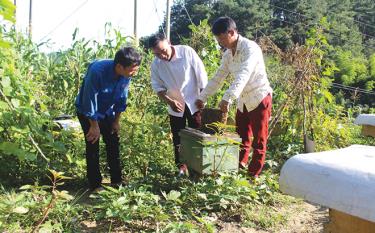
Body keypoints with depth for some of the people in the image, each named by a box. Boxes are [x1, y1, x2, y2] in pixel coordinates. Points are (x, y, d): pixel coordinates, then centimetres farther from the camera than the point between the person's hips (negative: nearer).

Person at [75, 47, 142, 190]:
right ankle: (95, 185, 11)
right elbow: (89, 100, -29)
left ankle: (116, 181, 20)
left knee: (114, 144, 7)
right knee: (93, 147, -3)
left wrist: (116, 121, 1)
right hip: (87, 112, -5)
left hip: (107, 112, 5)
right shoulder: (97, 71, -37)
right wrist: (94, 126, -20)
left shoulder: (126, 75, -19)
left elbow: (121, 99, -5)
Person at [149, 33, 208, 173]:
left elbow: (201, 74, -12)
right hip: (175, 107, 3)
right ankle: (181, 166, 26)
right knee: (178, 139, 12)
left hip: (194, 102, -2)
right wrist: (170, 102, -19)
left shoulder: (187, 52, -17)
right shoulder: (156, 64, -9)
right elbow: (157, 87, -4)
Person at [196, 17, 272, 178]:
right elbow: (217, 79, 11)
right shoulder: (227, 54, 5)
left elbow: (242, 77, -33)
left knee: (259, 141, 3)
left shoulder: (250, 48, -20)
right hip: (243, 102, 8)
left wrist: (227, 98, -43)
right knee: (241, 140, 11)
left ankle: (253, 176, 12)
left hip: (259, 99, -7)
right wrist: (202, 98, 5)